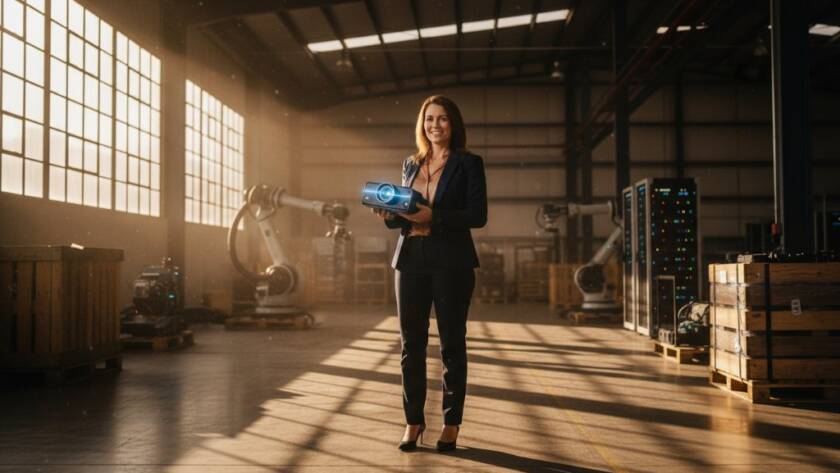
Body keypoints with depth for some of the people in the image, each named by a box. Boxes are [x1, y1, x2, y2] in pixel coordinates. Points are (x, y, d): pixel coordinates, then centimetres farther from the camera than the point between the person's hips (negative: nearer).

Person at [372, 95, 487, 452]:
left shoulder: (468, 163, 1)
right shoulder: (411, 164, 15)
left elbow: (478, 215, -8)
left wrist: (432, 217, -19)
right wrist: (390, 215, -2)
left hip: (451, 262, -4)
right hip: (410, 259, 4)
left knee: (452, 344, 3)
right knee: (411, 344, 5)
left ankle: (451, 423, 11)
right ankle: (413, 420, 15)